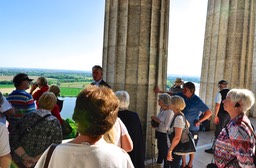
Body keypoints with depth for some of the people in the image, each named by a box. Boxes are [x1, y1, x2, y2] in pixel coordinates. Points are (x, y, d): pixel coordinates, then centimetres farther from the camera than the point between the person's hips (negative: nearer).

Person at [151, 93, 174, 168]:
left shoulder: (170, 112, -26)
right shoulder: (161, 109, 0)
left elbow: (166, 127, -27)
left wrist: (157, 120, -20)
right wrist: (155, 120, -4)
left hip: (165, 135, -9)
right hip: (159, 133, 9)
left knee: (165, 151, 9)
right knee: (160, 148, 27)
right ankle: (159, 162, 51)